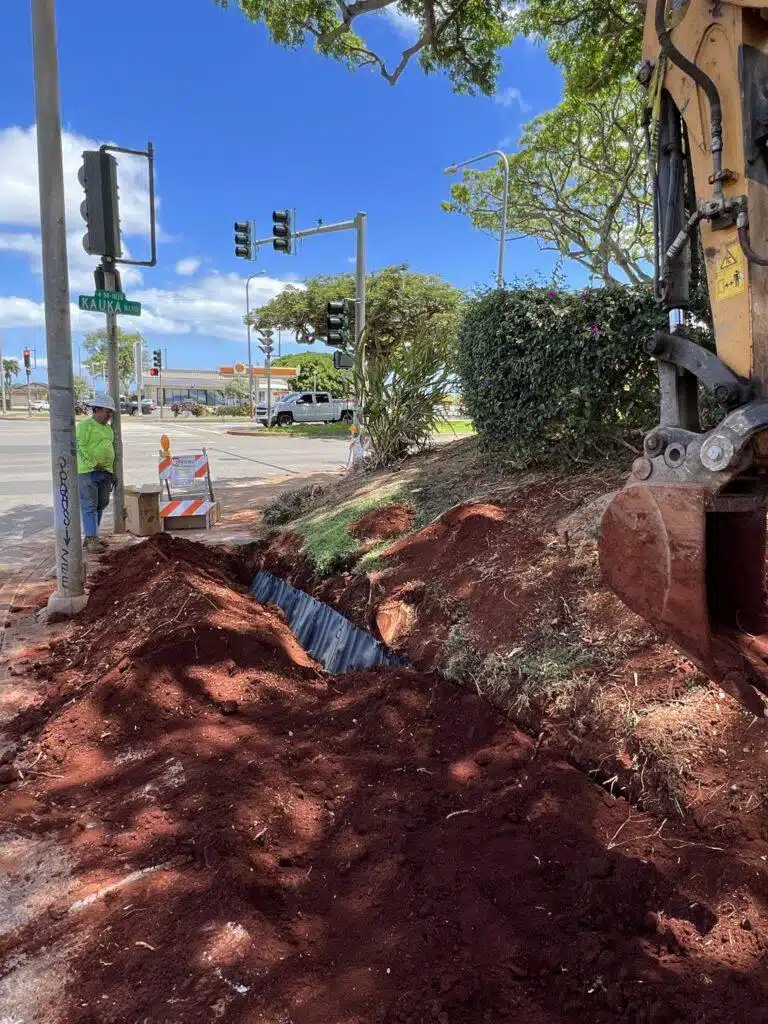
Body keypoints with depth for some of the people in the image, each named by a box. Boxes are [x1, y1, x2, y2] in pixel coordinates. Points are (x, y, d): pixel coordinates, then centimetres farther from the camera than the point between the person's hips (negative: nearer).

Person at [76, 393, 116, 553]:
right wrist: (93, 464, -18)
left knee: (101, 505, 10)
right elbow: (79, 447, -15)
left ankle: (92, 537, 20)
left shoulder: (107, 428, 19)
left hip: (105, 472, 8)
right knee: (89, 506, -7)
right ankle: (90, 540, -6)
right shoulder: (85, 425, -7)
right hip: (88, 472, -8)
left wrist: (111, 471, 21)